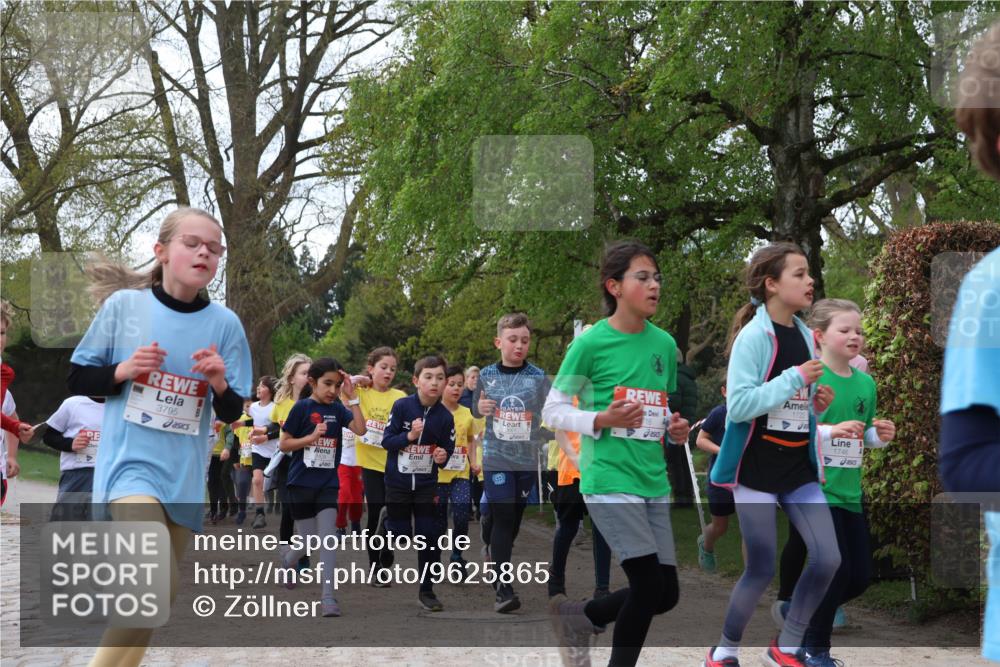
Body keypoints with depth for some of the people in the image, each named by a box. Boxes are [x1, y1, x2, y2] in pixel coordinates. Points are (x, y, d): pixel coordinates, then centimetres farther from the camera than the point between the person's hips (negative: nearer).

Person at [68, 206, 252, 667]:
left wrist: (219, 383, -15)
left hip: (184, 474, 4)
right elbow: (78, 379, 4)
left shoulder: (225, 323, 1)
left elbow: (232, 413, 6)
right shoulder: (123, 304, -4)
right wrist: (123, 370, -14)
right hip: (130, 463, -4)